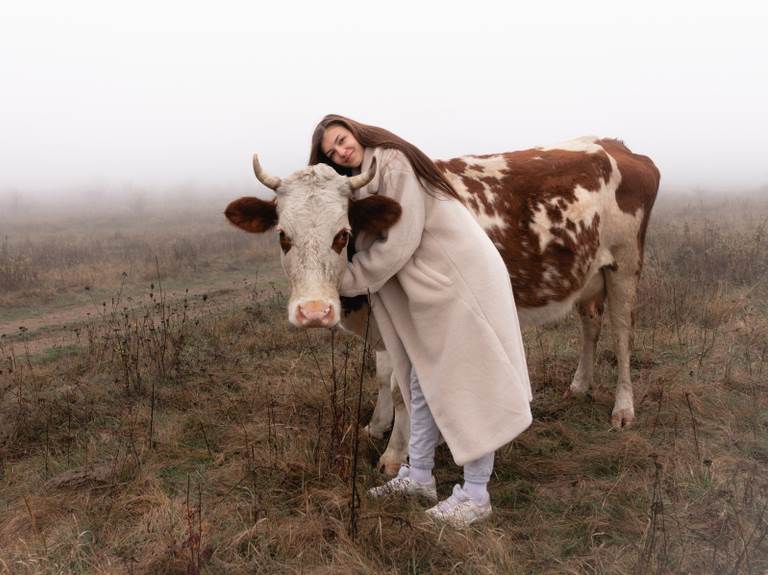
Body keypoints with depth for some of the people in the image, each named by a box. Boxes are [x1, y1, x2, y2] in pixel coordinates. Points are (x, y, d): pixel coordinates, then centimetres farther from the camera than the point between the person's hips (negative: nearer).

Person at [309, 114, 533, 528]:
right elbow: (371, 242, 10)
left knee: (469, 384, -3)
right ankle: (419, 476, 29)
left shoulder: (393, 162, -14)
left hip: (462, 279, -10)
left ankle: (476, 496, 6)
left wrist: (348, 281, -11)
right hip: (432, 289, 10)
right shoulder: (366, 180, 15)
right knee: (424, 381, 16)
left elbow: (399, 242, -18)